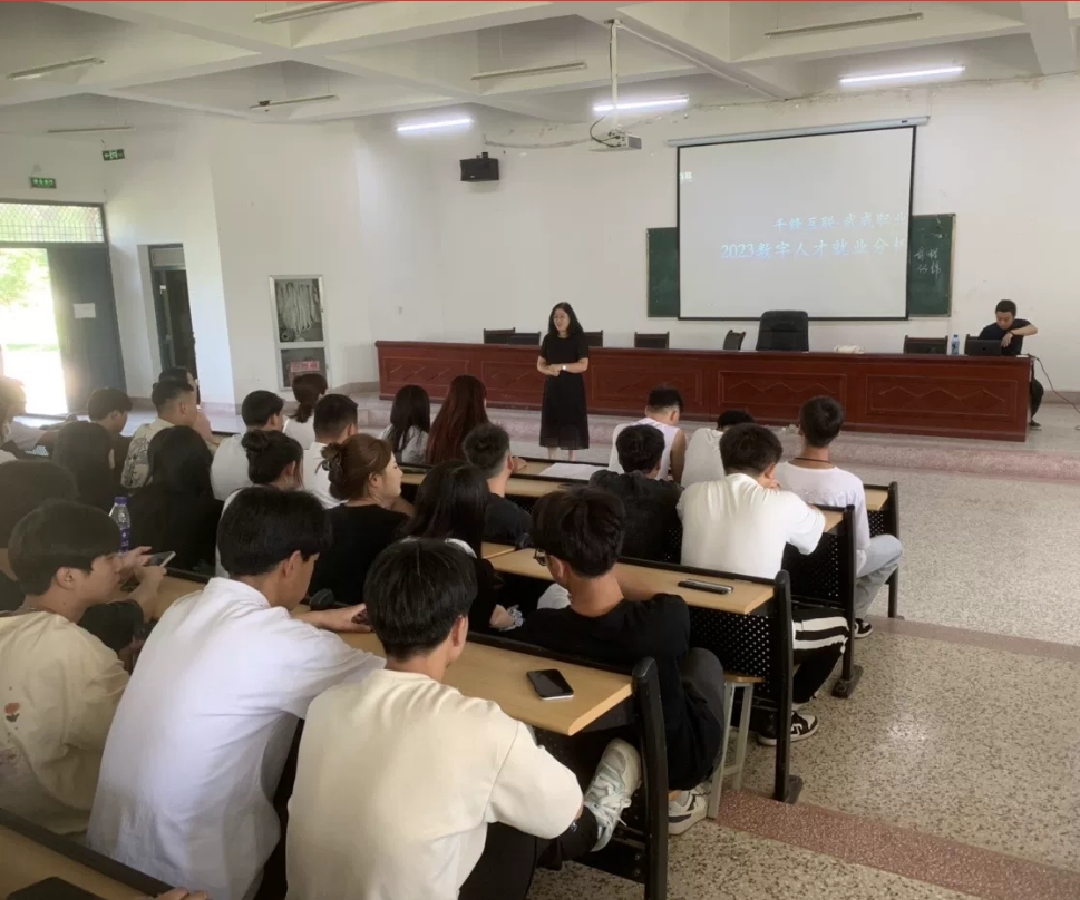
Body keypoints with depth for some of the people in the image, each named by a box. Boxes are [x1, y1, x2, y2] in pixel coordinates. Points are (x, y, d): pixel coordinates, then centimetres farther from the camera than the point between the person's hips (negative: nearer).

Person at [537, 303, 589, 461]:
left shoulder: (578, 338, -6)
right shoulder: (549, 339, 5)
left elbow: (583, 365, -13)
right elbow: (540, 365, 7)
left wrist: (561, 367, -24)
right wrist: (549, 370, -15)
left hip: (572, 389, -3)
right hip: (552, 388, 3)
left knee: (571, 424, -1)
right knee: (551, 423, 5)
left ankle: (570, 461, 10)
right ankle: (550, 461, 15)